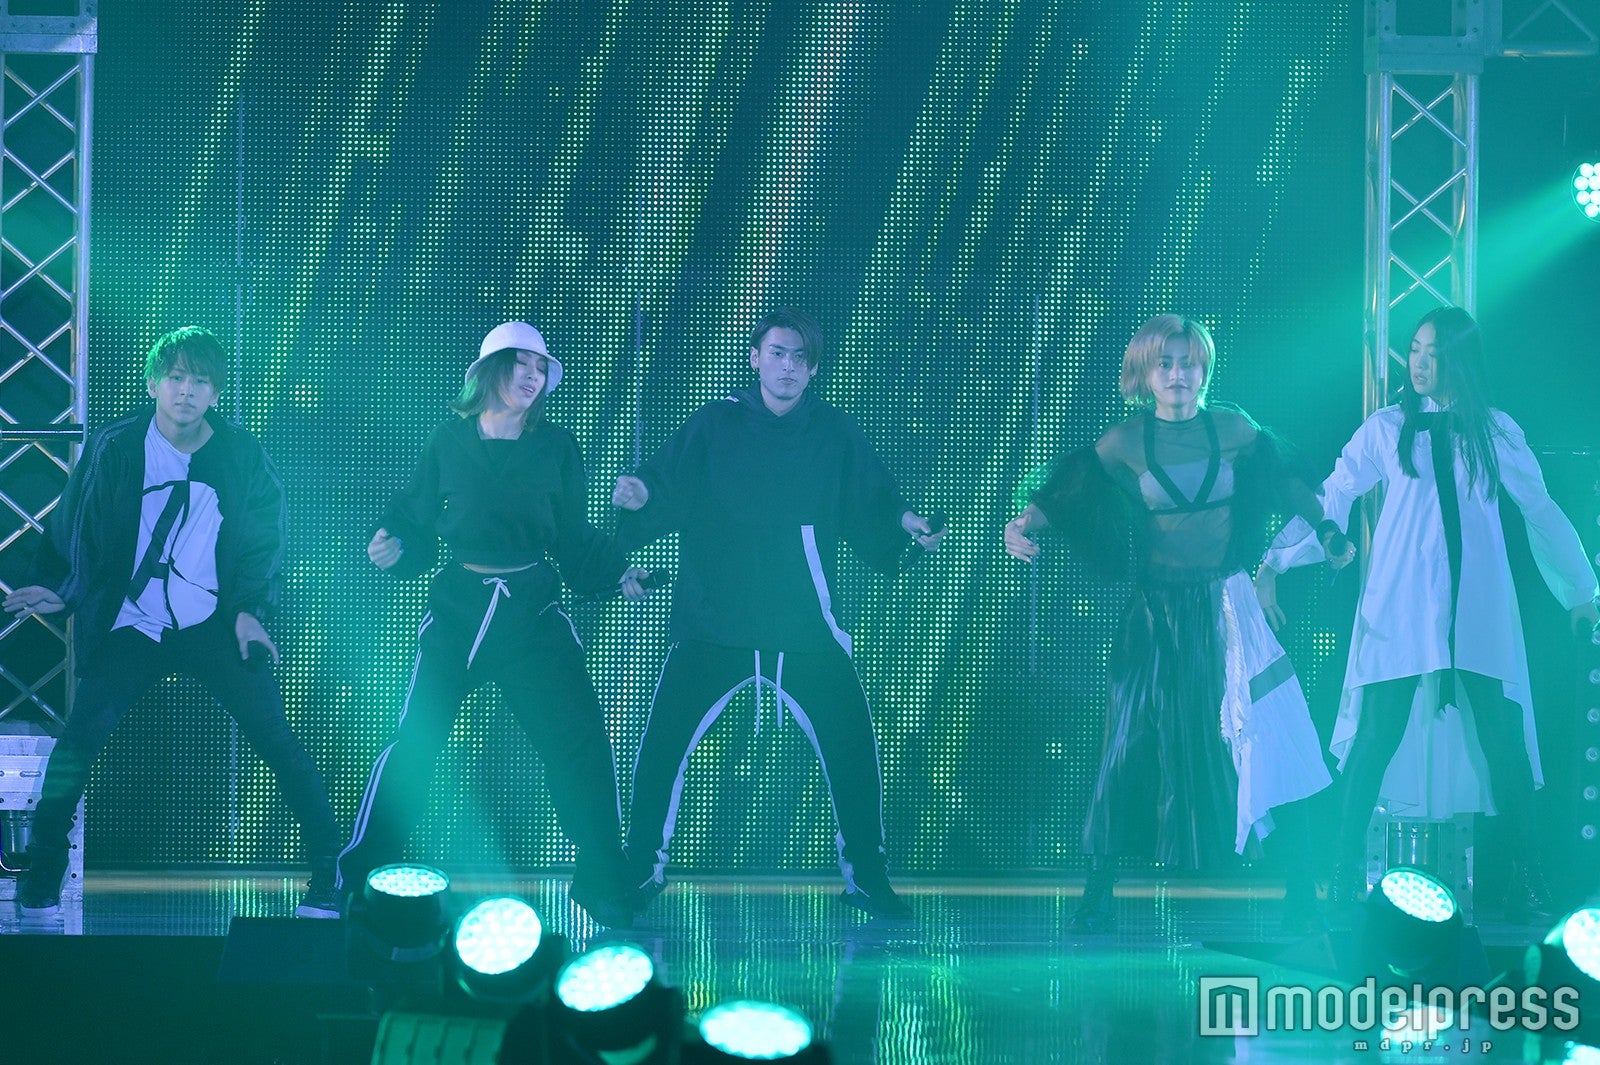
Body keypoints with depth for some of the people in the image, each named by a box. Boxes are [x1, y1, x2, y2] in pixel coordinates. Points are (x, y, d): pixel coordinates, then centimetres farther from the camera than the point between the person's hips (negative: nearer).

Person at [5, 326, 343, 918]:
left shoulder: (241, 454, 0)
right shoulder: (115, 449, -1)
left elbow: (266, 538, 9)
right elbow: (73, 531, 9)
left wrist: (250, 610, -3)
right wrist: (60, 590, -4)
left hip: (216, 626, 0)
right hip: (130, 631, 0)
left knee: (277, 742, -10)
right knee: (78, 742, -12)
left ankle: (328, 880, 1)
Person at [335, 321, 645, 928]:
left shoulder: (556, 447, 4)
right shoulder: (449, 443, 2)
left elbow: (573, 536, 10)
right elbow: (418, 519, 7)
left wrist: (616, 574, -1)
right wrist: (394, 547, -12)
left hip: (533, 610, 1)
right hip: (459, 605, -1)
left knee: (579, 739, -5)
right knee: (415, 740, -5)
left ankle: (602, 884, 8)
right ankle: (354, 874, 6)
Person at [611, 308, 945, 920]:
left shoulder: (837, 435, 4)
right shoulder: (714, 427, 2)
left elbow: (870, 509, 5)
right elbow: (667, 492, -2)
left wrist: (904, 523, -15)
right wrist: (638, 495, -23)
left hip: (806, 632, 0)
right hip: (712, 625, 0)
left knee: (852, 750, -4)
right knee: (662, 746, -5)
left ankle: (865, 877, 13)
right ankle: (642, 871, 12)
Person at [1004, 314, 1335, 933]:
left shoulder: (1234, 430, 4)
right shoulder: (1125, 442, 1)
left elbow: (1287, 486, 16)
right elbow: (1065, 492, -4)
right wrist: (1025, 523, -22)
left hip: (1227, 607, 1)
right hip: (1156, 612, -1)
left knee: (1272, 742, -7)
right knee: (1129, 748, -4)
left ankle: (1301, 894, 1)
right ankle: (1098, 895, 5)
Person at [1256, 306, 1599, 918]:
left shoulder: (1495, 431, 10)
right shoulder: (1387, 429, 7)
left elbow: (1541, 512, 15)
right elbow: (1330, 501, 4)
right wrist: (1275, 563, -4)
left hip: (1478, 609, 1)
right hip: (1400, 608, -1)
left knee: (1504, 739, -4)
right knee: (1376, 735, -8)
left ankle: (1527, 881, 3)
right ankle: (1346, 868, 0)